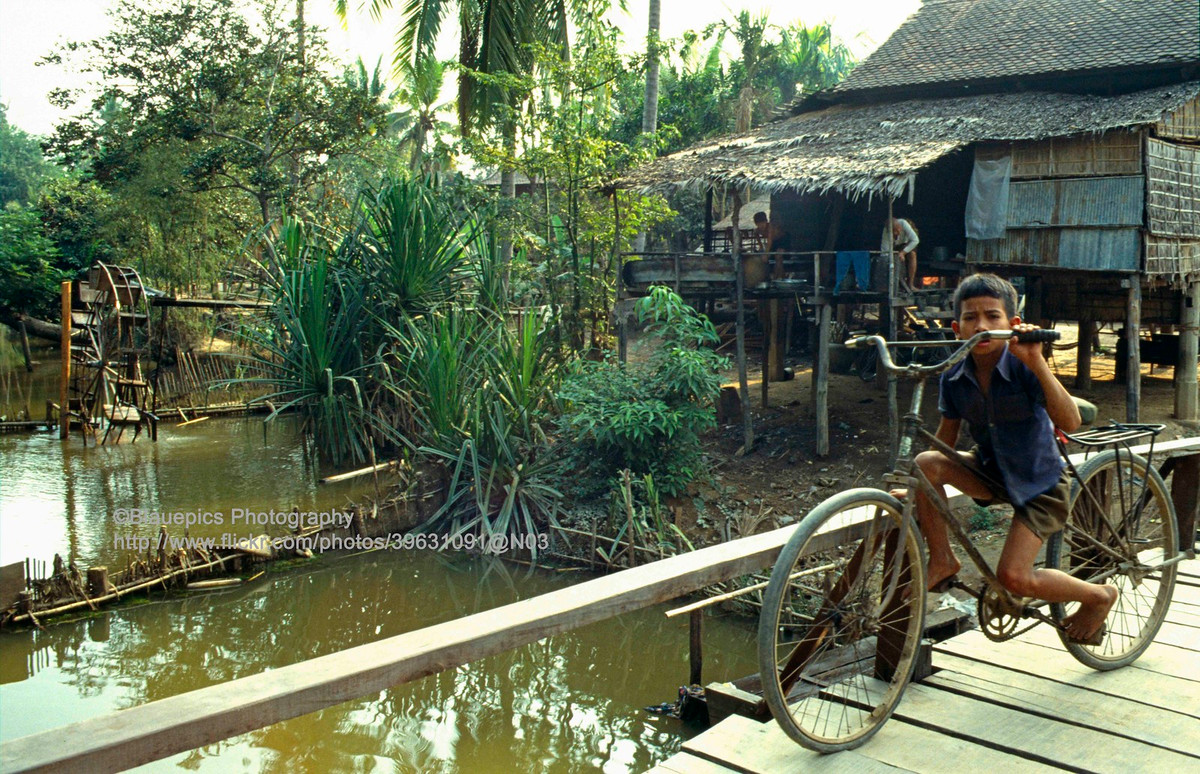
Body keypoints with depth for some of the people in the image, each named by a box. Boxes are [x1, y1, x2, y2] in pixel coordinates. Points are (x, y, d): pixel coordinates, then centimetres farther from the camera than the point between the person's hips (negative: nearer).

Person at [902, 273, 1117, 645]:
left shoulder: (1024, 368, -24)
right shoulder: (955, 379, -10)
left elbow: (1070, 422, -38)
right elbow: (945, 440, 4)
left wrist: (1036, 362, -48)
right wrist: (917, 489, -1)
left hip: (1039, 484, -4)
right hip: (991, 471, 5)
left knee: (1013, 577, -16)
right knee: (926, 462, -23)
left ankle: (1098, 596, 14)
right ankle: (941, 561, -4)